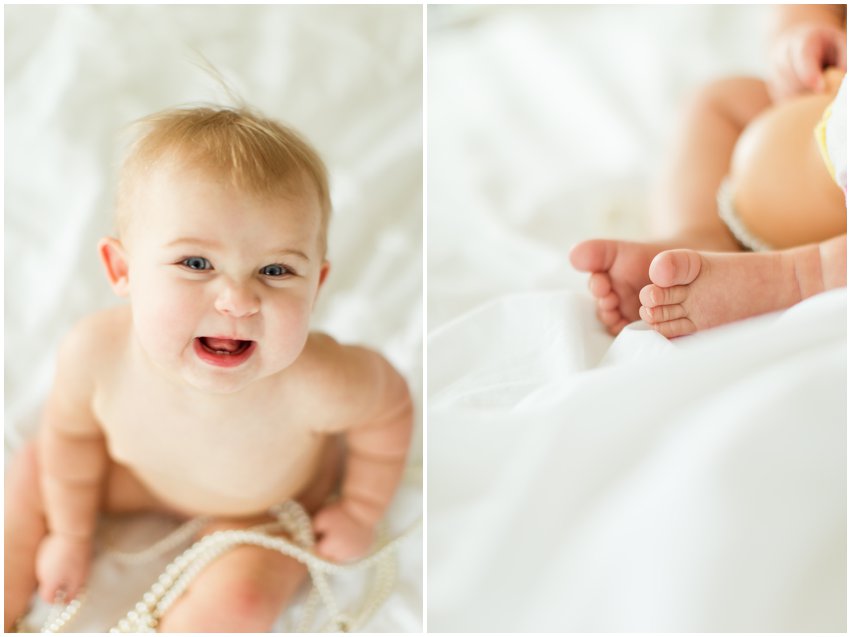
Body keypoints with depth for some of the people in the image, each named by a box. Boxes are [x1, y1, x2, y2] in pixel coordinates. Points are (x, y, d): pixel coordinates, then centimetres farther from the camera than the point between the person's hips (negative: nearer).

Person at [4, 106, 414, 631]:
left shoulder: (314, 384, -46)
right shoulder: (96, 352, -37)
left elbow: (391, 406, -21)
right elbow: (72, 432, -12)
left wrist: (361, 513, -9)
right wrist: (72, 535, 3)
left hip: (271, 508, -3)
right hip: (144, 472, 3)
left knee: (236, 605, -20)